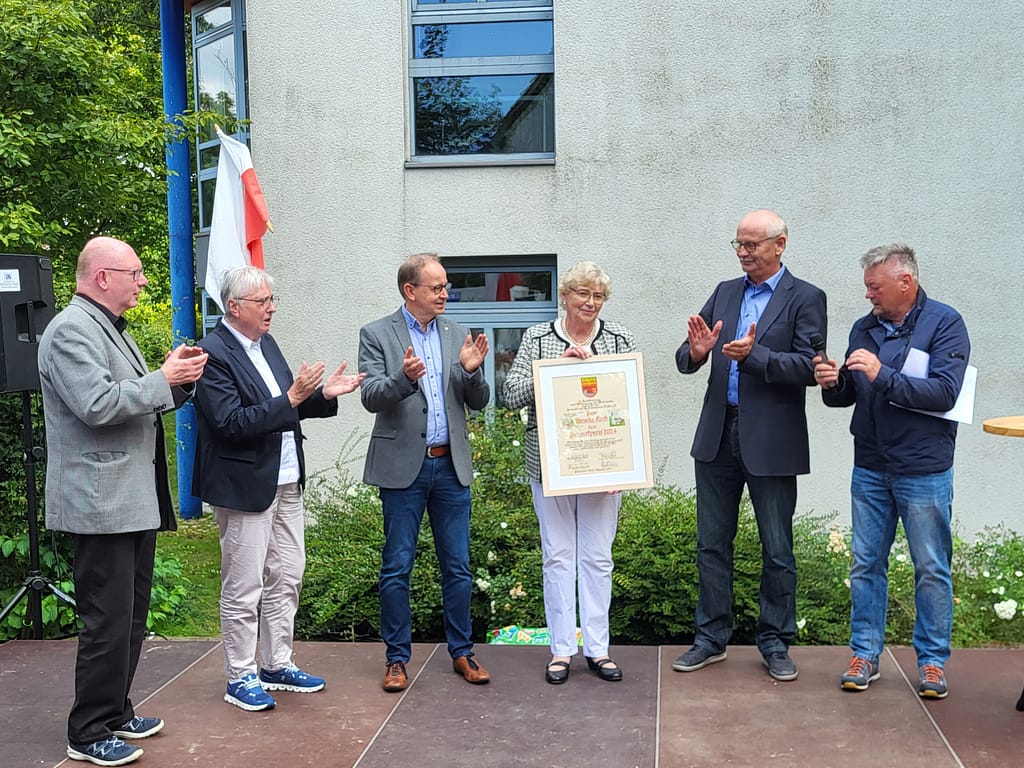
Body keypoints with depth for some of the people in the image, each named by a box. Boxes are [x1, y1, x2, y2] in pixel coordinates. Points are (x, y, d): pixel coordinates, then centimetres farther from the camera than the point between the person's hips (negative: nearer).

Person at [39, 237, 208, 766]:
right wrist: (165, 380, -18)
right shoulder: (71, 330, -14)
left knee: (131, 617, 16)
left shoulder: (111, 328, 18)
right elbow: (97, 405, -24)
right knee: (108, 622, -4)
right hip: (101, 503, -10)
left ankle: (116, 713, 29)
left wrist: (178, 377, 5)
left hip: (134, 500, 10)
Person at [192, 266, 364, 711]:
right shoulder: (213, 354, -16)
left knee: (286, 578, 15)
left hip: (286, 482, 9)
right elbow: (232, 423, -23)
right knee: (243, 588, 3)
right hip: (245, 486, -9)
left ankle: (276, 665, 28)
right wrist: (291, 398, -26)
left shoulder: (266, 343, 11)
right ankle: (240, 678, 16)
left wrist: (322, 395, 0)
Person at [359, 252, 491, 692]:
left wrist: (472, 372, -14)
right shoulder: (377, 335, -2)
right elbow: (371, 398, -12)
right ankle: (397, 657, 16)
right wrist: (403, 377, -31)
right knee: (397, 568, 4)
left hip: (451, 466, 3)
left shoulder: (457, 335, 9)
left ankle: (461, 652, 22)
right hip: (403, 466, -3)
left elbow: (479, 402, 7)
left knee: (457, 567, 9)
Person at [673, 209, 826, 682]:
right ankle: (711, 638, 23)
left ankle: (775, 643, 21)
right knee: (712, 544, 11)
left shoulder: (805, 299, -3)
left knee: (777, 551, 7)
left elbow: (810, 367, -14)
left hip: (771, 442, -4)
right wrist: (696, 351, -15)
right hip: (717, 435, 5)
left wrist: (754, 355, -26)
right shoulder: (725, 292, 11)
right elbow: (686, 361, 8)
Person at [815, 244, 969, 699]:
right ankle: (865, 654, 20)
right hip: (870, 468, 5)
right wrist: (834, 384, -11)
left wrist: (882, 376, -25)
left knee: (932, 569, 5)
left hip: (923, 470, -5)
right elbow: (849, 396, 11)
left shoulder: (944, 324, -7)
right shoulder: (866, 328, 8)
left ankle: (932, 661, 18)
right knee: (865, 565, 9)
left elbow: (944, 393, -18)